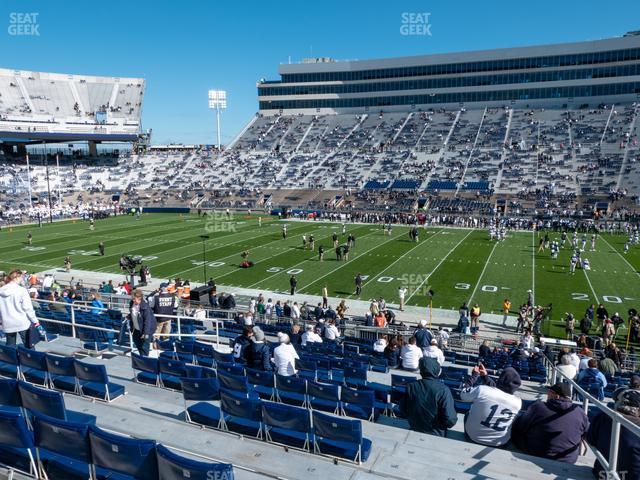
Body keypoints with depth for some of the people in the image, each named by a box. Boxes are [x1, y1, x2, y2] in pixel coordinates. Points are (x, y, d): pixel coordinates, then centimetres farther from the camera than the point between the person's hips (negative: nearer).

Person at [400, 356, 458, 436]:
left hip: (415, 431, 3)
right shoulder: (443, 390, -26)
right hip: (436, 435, -3)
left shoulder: (410, 387, -15)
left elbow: (403, 410, -2)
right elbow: (450, 420, -26)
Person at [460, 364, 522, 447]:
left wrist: (475, 375, 4)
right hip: (499, 443, 2)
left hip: (474, 436, -1)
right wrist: (486, 376, 12)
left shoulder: (482, 390, -25)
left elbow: (463, 395, -5)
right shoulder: (518, 402, -16)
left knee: (468, 414, 29)